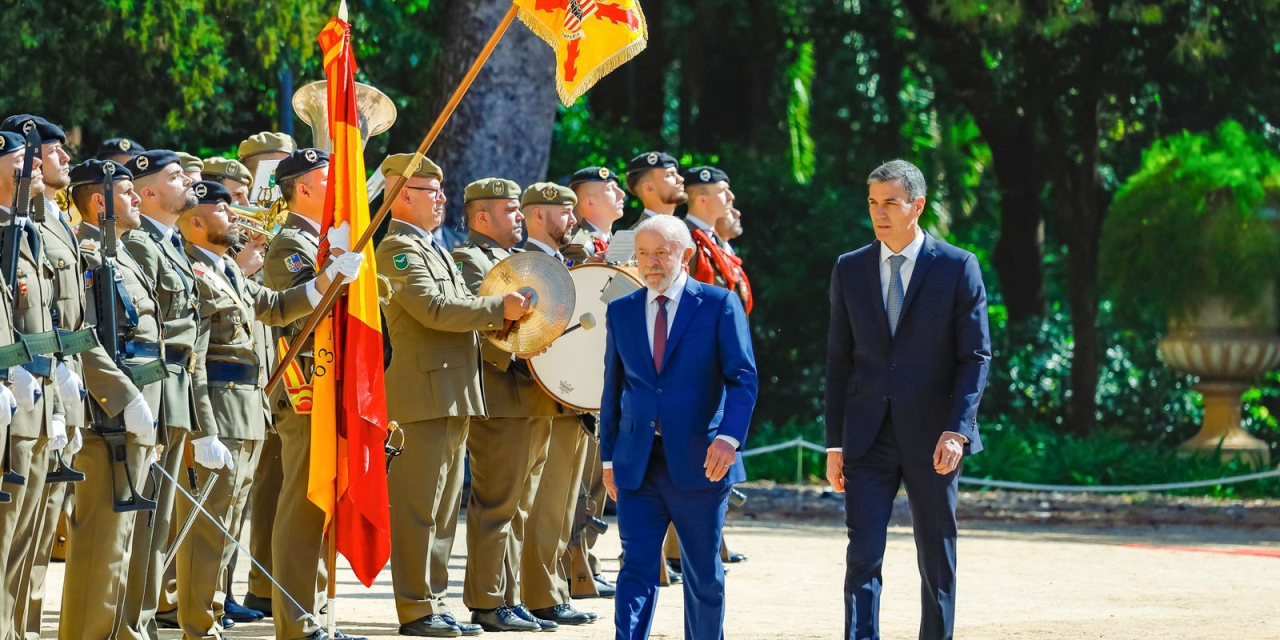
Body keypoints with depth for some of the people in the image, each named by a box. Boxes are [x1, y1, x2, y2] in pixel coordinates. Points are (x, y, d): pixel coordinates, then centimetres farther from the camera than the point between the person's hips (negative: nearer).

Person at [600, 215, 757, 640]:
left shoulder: (719, 305, -1)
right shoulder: (621, 311, 11)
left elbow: (743, 377, -8)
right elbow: (613, 388, 15)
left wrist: (729, 437, -22)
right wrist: (608, 458, 11)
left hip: (697, 461, -2)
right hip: (637, 464, 2)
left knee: (704, 575, 8)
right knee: (636, 569, -6)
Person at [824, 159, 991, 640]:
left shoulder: (958, 267, -1)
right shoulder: (849, 270, 7)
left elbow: (976, 356, -3)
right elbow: (838, 360, 9)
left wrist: (956, 430, -15)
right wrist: (835, 443, 4)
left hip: (932, 439, -1)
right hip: (868, 438, 1)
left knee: (937, 560, 8)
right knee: (863, 555, -10)